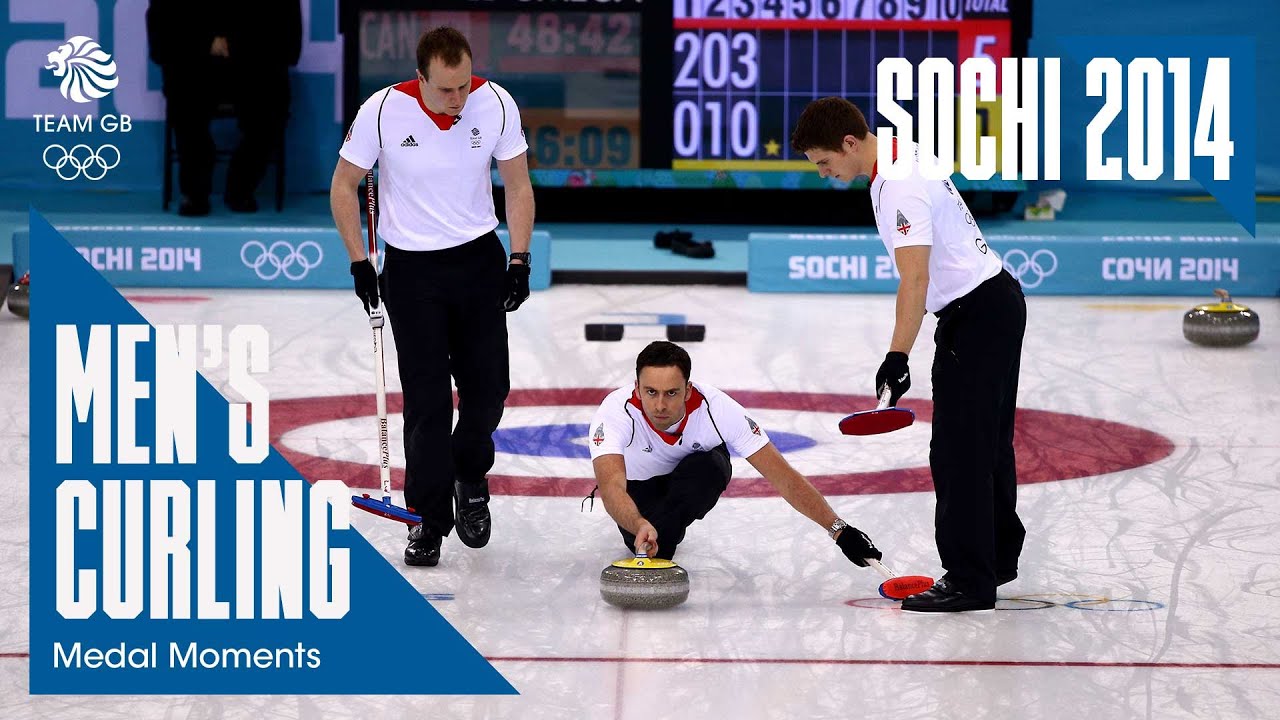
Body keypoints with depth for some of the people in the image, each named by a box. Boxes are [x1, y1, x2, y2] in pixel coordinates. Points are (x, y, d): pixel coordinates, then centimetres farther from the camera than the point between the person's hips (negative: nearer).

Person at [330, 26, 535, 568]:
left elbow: (517, 185, 1)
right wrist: (358, 263, -6)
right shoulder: (383, 110, -18)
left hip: (479, 259, 2)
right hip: (411, 267, -2)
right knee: (427, 400, -3)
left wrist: (520, 260, -5)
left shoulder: (496, 104, -12)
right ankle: (429, 520, 7)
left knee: (489, 386, 3)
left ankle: (470, 480, 31)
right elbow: (344, 184, -4)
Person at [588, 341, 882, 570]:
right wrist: (640, 526, -73)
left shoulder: (717, 409, -34)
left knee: (710, 466, -32)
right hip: (637, 485, 2)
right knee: (641, 538, -23)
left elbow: (783, 478, -34)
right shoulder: (615, 412, -38)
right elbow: (611, 486, -52)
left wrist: (839, 530, -41)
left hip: (691, 481, -2)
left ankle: (657, 547, -21)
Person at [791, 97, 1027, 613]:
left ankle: (969, 580, -7)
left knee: (958, 448, -9)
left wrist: (898, 357, -37)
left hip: (977, 314, -11)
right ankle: (997, 555, 32)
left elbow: (915, 281, -32)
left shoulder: (901, 188, -24)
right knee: (986, 440, 20)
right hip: (996, 303, 11)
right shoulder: (906, 155, 8)